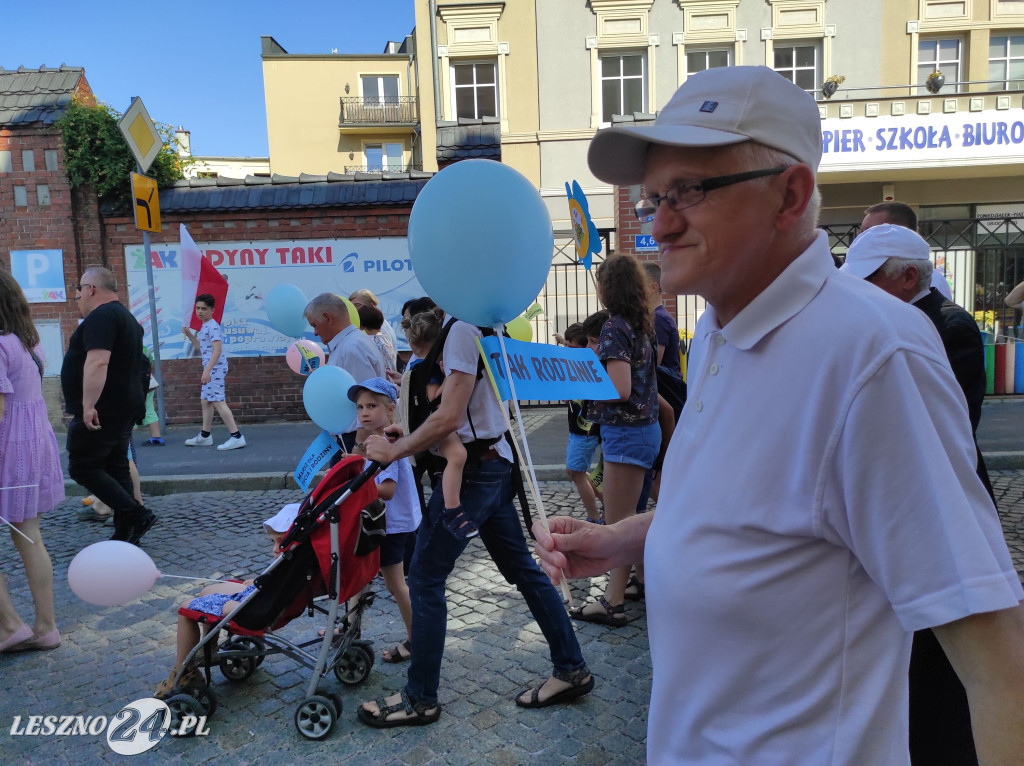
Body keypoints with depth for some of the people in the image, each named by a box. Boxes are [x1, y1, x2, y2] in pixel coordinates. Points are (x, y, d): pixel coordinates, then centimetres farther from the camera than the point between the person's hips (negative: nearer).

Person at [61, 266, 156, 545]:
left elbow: (97, 362, -27)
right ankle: (125, 532, 12)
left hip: (101, 411, -10)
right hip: (123, 409, 10)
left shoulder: (100, 316, -14)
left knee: (82, 468, -3)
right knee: (116, 468, 10)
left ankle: (137, 515, -8)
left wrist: (88, 405, -29)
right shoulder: (125, 316, 18)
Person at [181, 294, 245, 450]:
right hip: (210, 369, 10)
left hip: (215, 368, -10)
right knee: (205, 400, 17)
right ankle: (205, 436, 28)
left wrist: (207, 370, -26)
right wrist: (190, 335, 15)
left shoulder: (212, 326, -12)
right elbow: (201, 349, 26)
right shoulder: (204, 327, 18)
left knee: (218, 401, -15)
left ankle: (236, 436, -18)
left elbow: (217, 350, -21)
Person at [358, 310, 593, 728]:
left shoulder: (461, 329, -17)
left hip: (474, 468, -10)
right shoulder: (478, 326, 12)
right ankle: (571, 668, 26)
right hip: (494, 462, 10)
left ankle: (420, 699, 13)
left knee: (425, 577, 0)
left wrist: (393, 451, -12)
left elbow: (449, 418, -22)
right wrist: (407, 436, 12)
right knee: (522, 568, 15)